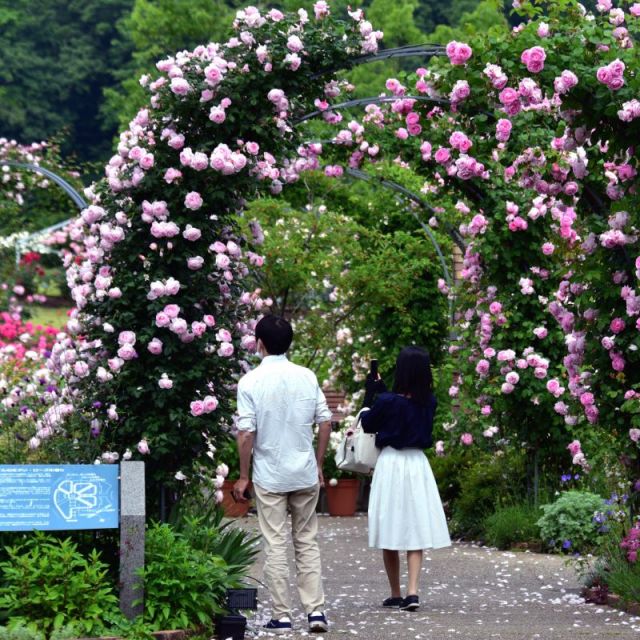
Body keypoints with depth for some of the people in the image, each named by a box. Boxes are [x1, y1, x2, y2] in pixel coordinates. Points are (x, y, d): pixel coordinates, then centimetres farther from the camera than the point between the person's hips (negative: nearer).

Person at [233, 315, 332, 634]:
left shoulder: (250, 382, -9)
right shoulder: (307, 377, 0)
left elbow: (246, 432, -12)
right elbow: (325, 422, 1)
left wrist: (243, 476, -2)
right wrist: (318, 464, 14)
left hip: (269, 476, -3)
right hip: (305, 474, 3)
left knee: (275, 547, 3)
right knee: (307, 543, 11)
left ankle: (281, 616, 4)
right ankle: (315, 609, 5)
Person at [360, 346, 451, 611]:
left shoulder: (387, 402, -15)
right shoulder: (429, 402, -2)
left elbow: (367, 424, 2)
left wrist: (369, 393, 12)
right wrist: (381, 391, 20)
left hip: (391, 464, -3)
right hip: (417, 463, 3)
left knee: (391, 532, 7)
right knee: (415, 530, 4)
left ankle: (396, 594, 13)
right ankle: (412, 591, -10)